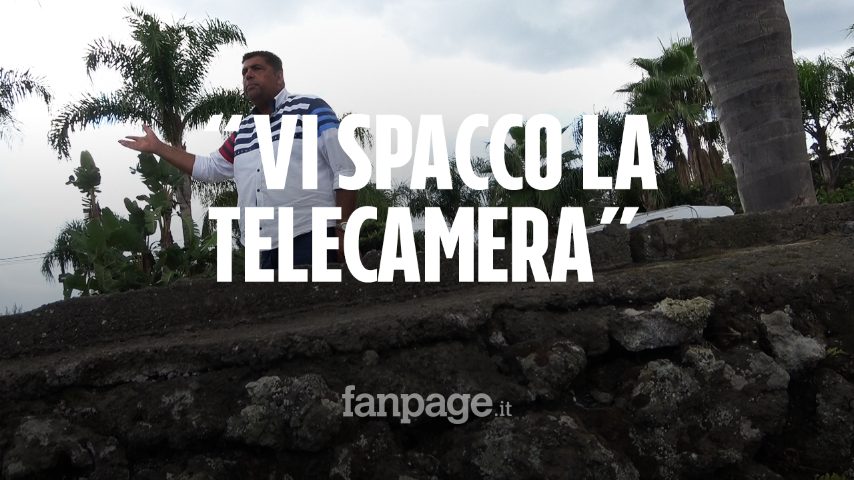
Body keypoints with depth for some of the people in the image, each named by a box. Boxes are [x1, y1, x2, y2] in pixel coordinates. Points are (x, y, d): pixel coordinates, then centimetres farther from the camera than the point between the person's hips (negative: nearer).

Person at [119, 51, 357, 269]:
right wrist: (156, 147, 33)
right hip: (262, 249, 7)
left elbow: (345, 170, -4)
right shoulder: (243, 131, 23)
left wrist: (344, 228, -12)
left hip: (310, 238, -6)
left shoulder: (309, 107, 2)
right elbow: (208, 168, 36)